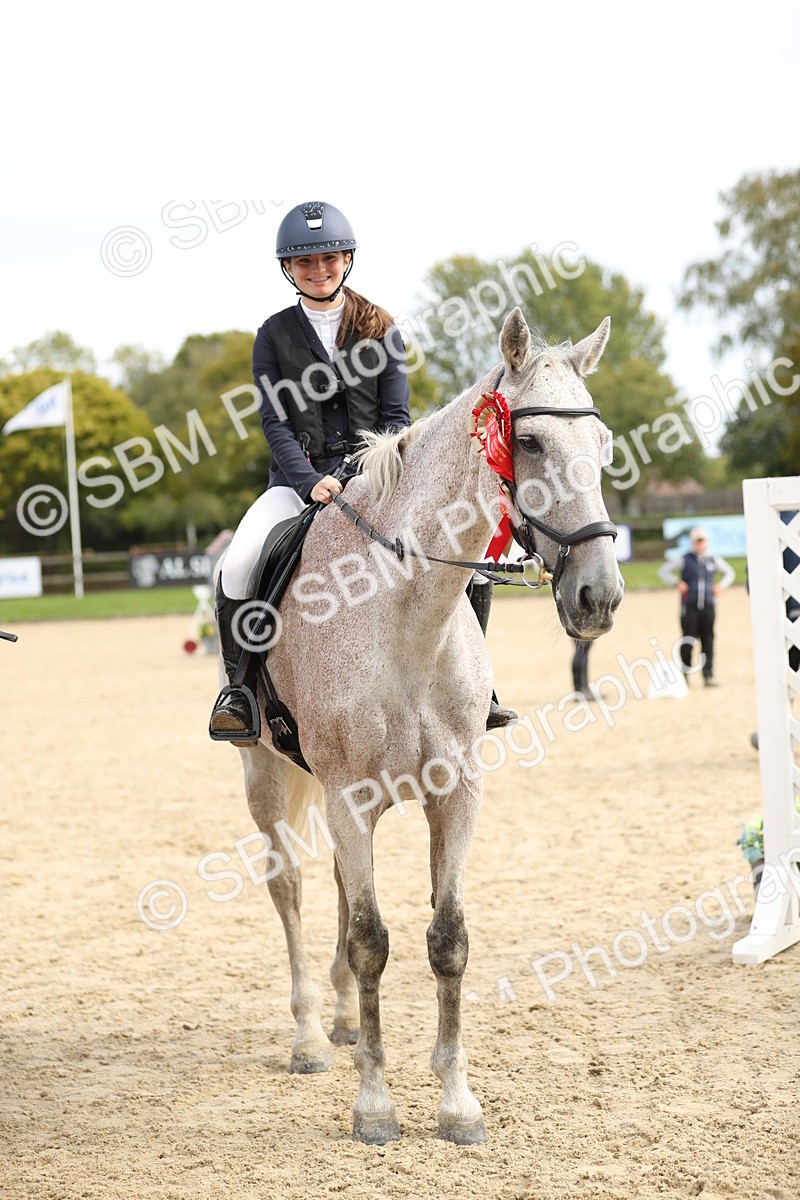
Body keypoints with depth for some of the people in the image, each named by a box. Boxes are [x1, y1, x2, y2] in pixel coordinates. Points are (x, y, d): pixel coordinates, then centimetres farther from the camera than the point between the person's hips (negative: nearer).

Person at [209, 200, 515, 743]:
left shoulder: (380, 328, 9)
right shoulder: (275, 335, 6)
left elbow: (396, 415, 4)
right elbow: (276, 423, -2)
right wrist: (311, 481, -18)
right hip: (300, 479, -1)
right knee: (237, 567, -28)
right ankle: (239, 685, -8)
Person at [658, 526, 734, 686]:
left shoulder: (714, 560, 13)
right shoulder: (684, 560, 5)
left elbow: (729, 573, 28)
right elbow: (663, 570, 10)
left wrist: (721, 585, 11)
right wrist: (677, 582, -2)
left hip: (708, 607, 2)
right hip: (689, 607, -2)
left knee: (708, 642, -1)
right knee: (688, 642, -4)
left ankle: (708, 675, 1)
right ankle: (684, 676, 5)